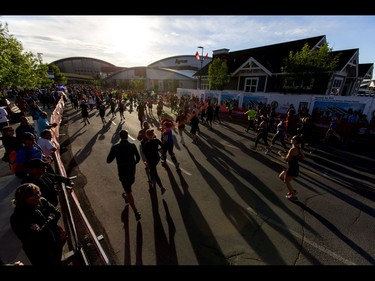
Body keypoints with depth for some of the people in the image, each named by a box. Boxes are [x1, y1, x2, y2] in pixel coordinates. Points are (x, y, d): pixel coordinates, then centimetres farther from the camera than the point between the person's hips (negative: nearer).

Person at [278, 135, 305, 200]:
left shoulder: (293, 149, -26)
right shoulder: (299, 149, 5)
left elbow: (287, 159, -24)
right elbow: (303, 157, 15)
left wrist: (281, 154, -9)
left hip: (293, 169, -10)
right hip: (293, 167, 10)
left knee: (286, 181, 9)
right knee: (281, 177, 20)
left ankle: (293, 196, 25)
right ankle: (292, 190, 31)